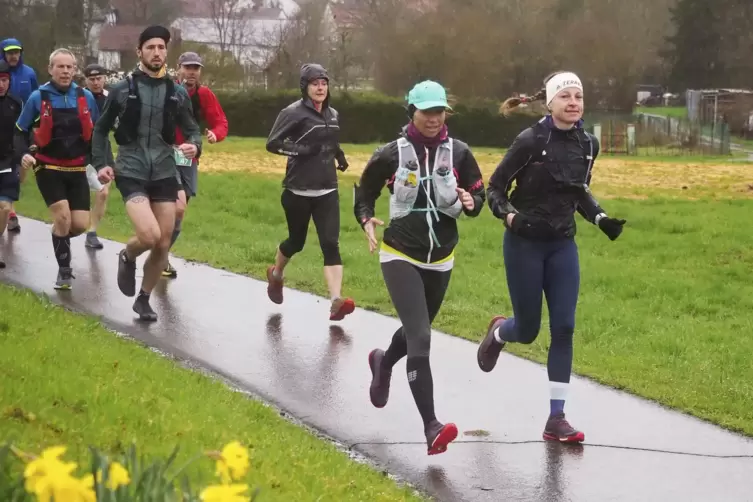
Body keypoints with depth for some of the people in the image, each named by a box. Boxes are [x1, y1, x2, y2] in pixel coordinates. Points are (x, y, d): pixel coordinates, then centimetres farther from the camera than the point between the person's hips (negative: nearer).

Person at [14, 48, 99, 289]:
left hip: (76, 169, 3)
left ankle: (59, 237, 33)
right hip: (48, 168, -3)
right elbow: (21, 131, -1)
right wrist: (24, 153, -18)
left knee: (80, 224, -3)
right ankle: (64, 271, 3)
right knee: (63, 217, -16)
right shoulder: (38, 97, -10)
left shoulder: (85, 97, -2)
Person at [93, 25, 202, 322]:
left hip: (164, 174, 3)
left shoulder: (177, 93, 4)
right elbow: (101, 129, 9)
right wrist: (100, 164, -3)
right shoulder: (122, 90, -2)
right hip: (131, 173, -3)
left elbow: (192, 130, 9)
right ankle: (127, 258, 13)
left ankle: (144, 299, 24)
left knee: (163, 244, 4)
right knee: (149, 236, -22)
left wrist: (195, 145, -14)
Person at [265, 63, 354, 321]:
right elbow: (272, 143, -12)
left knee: (330, 244, -10)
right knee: (296, 242, 12)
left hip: (327, 191, 4)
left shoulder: (333, 114, 10)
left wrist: (339, 154, 7)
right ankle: (276, 274, 45)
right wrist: (302, 150, -22)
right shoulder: (294, 113, -9)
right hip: (298, 191, -4)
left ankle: (336, 301, -19)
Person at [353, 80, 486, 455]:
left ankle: (383, 363, 59)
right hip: (401, 256, -4)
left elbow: (478, 195, 6)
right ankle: (431, 428, -22)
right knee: (420, 338, -18)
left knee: (417, 331, 23)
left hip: (441, 259, 4)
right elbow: (364, 196, 5)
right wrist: (367, 222, -15)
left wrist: (470, 203, -18)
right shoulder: (391, 154, -7)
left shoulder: (458, 153, -1)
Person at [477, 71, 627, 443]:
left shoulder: (587, 144, 0)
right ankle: (498, 333, 43)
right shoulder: (530, 141, -16)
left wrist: (600, 219, 1)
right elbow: (495, 188, -9)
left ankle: (556, 418, 2)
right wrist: (510, 216, -27)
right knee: (527, 330, 4)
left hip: (563, 246, 4)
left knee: (564, 329, -3)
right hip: (525, 244, -4)